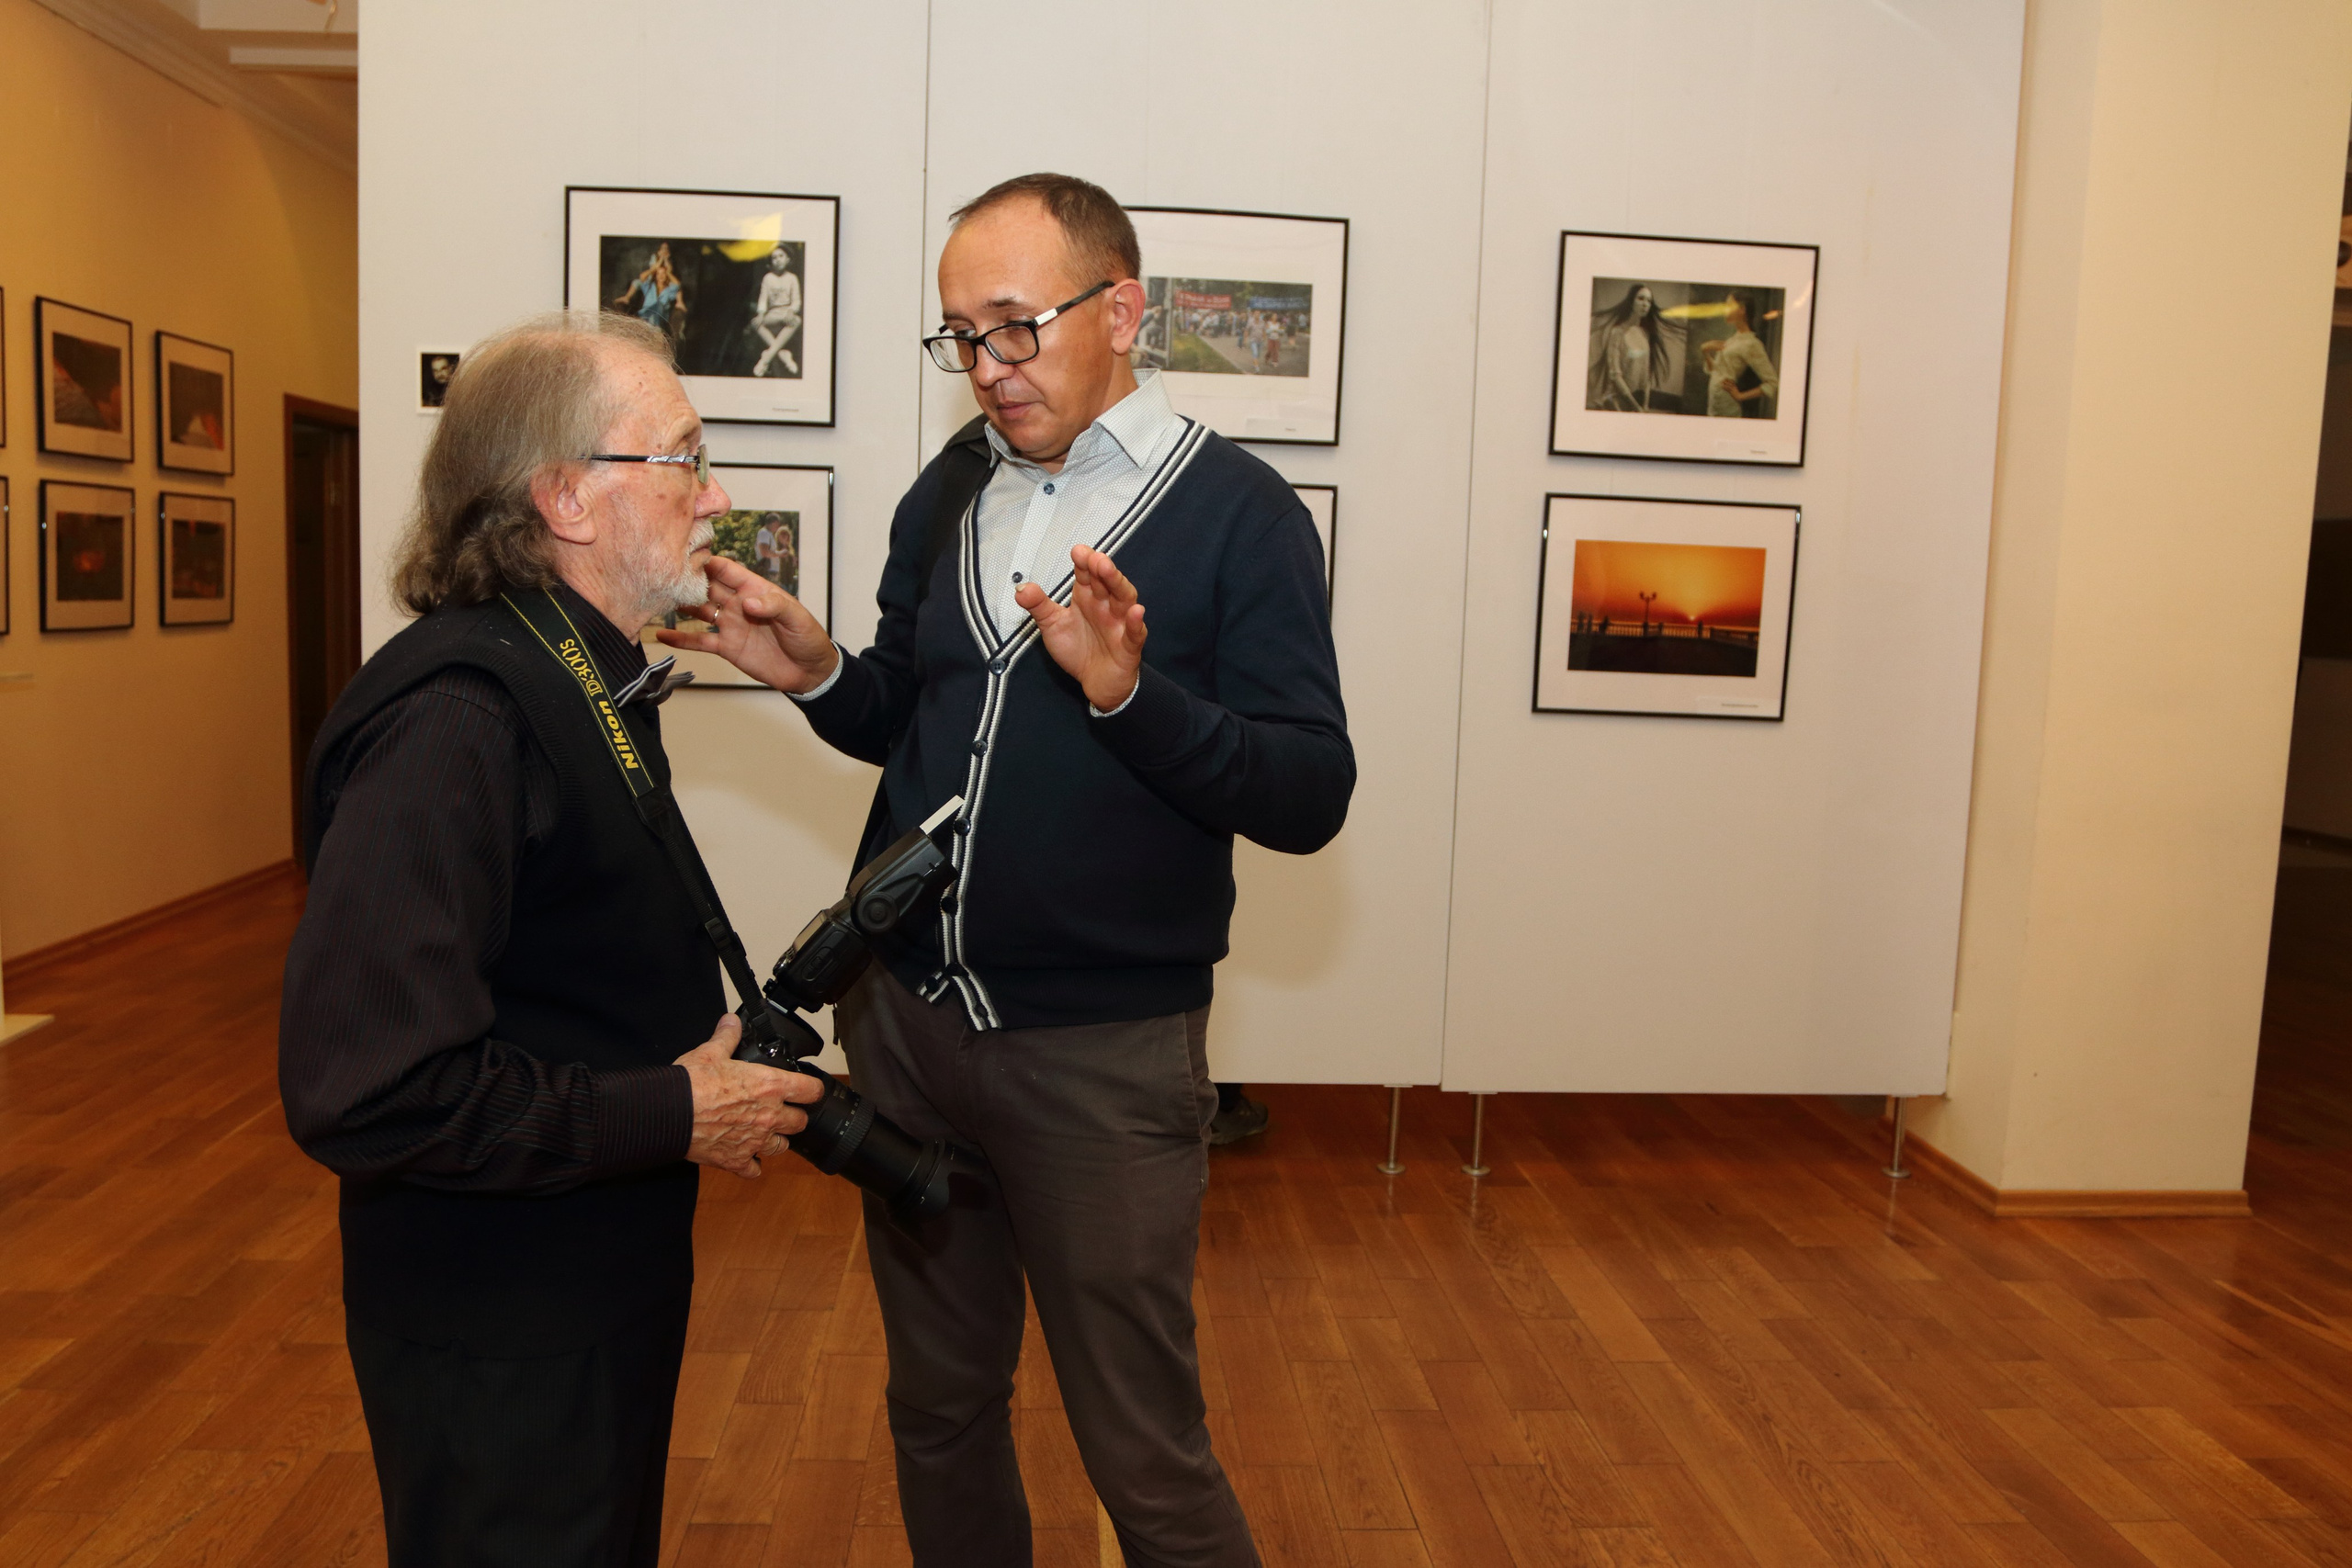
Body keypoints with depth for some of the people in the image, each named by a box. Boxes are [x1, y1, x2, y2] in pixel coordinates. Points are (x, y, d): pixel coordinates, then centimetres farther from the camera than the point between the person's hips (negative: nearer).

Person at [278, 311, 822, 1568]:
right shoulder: (453, 717, -27)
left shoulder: (584, 681, 7)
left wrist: (712, 1034, 0)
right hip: (498, 1340, -9)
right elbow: (363, 1090, -33)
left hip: (607, 1285, 9)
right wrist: (674, 1115, -23)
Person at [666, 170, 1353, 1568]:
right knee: (939, 1404, 20)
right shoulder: (950, 494, 7)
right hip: (905, 1017, 6)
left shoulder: (1239, 511, -9)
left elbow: (1309, 799, -14)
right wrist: (815, 670, -5)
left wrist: (1128, 690, -29)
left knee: (1145, 1452, 6)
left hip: (1104, 1048, -5)